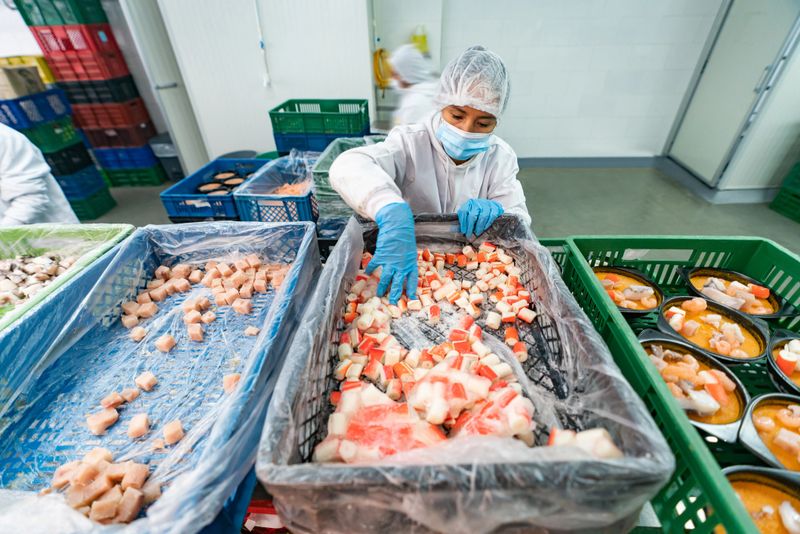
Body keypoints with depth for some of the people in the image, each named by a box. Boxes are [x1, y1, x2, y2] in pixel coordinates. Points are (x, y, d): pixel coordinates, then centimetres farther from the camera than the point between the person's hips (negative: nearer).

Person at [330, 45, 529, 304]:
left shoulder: (501, 157, -5)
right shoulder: (411, 142, -16)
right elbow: (348, 167, -32)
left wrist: (496, 211, -30)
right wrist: (392, 213, -52)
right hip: (410, 258, -6)